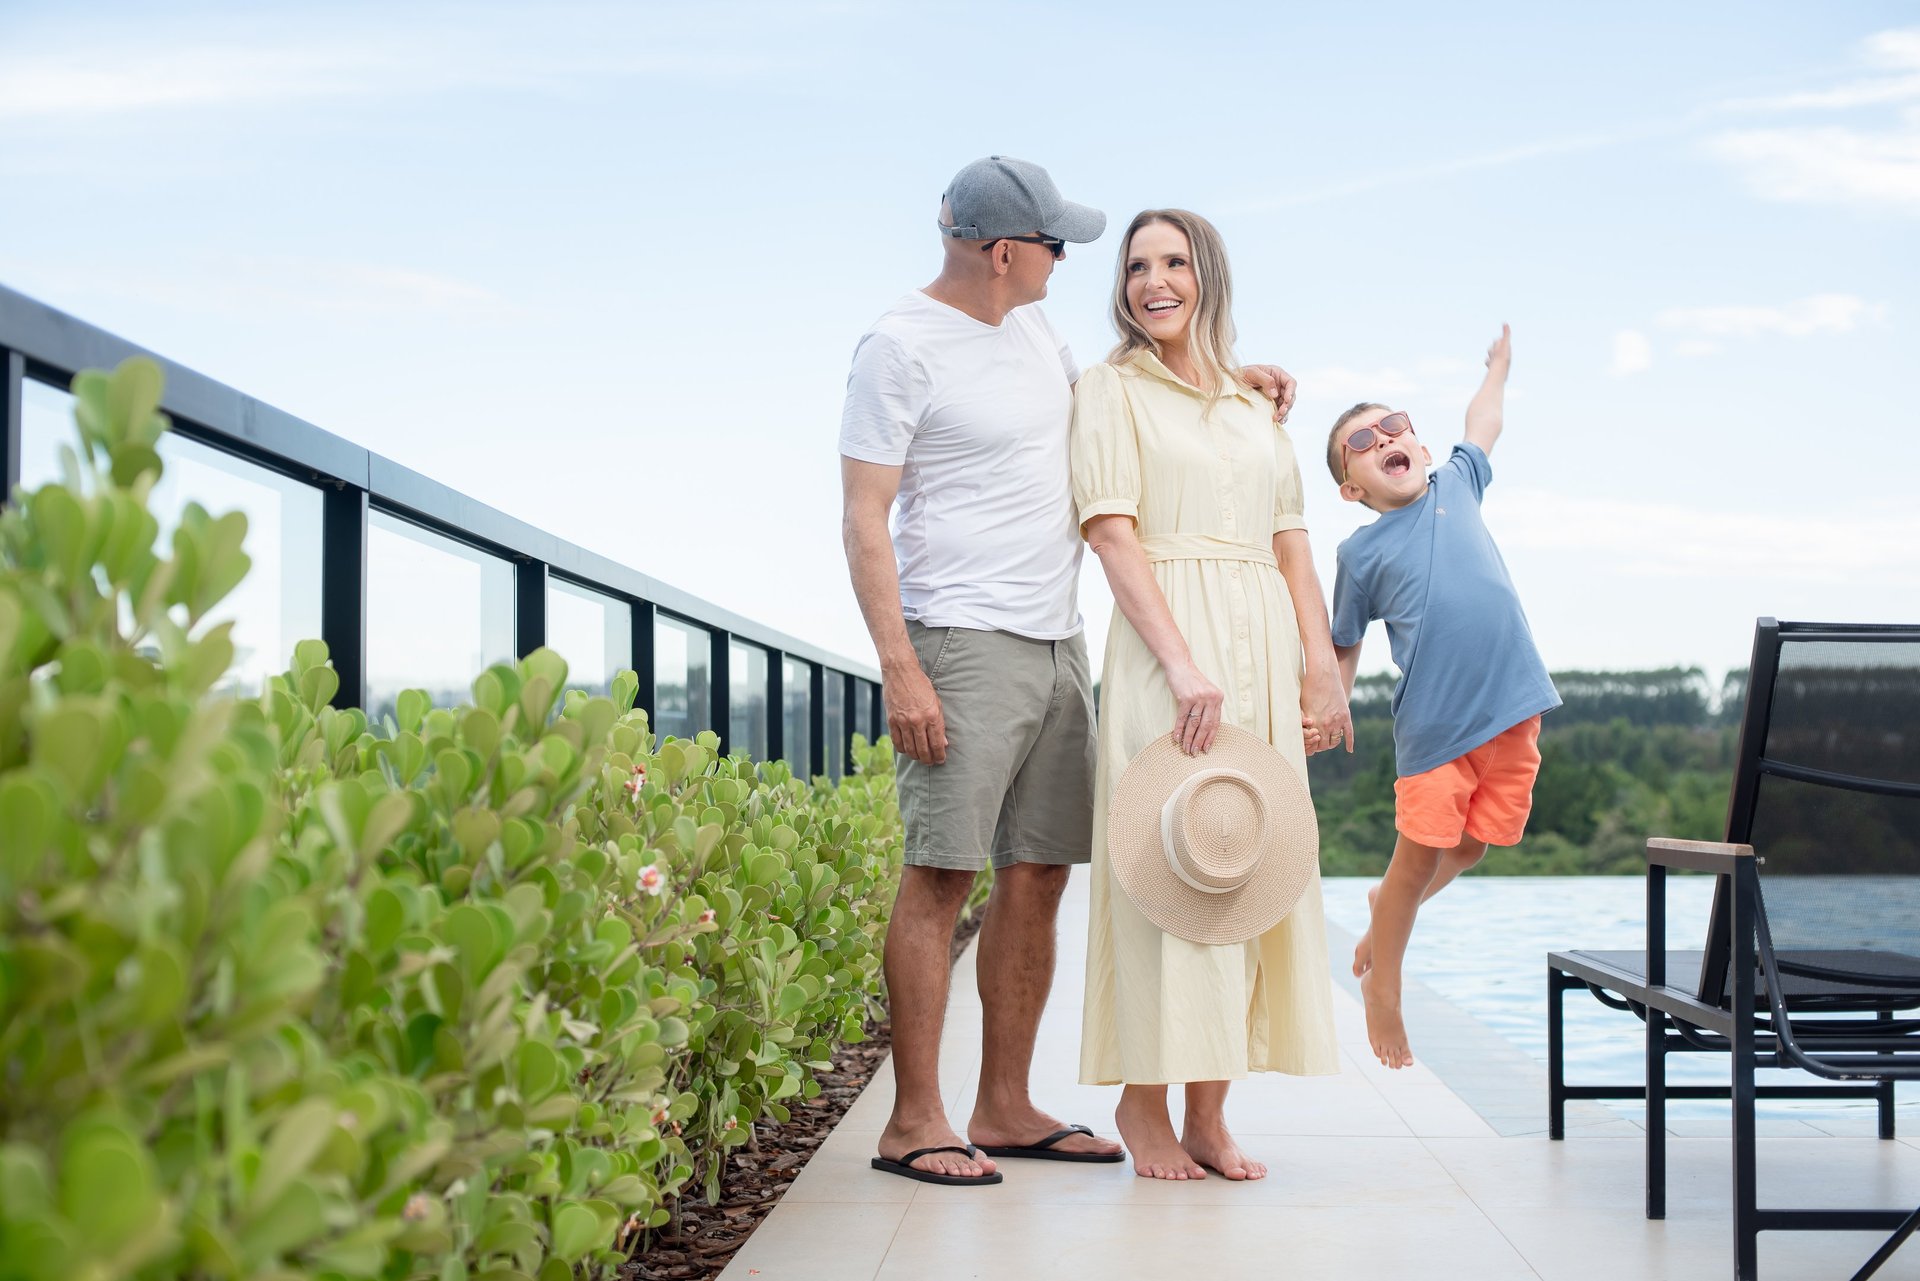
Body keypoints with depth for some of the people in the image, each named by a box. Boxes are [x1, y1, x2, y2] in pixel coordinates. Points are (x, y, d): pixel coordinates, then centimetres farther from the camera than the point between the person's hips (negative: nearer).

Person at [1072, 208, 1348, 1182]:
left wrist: (1320, 668, 6)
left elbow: (1291, 544, 18)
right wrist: (1182, 666, -18)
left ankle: (1208, 1112, 8)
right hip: (1167, 640, -5)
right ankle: (1143, 1101, 2)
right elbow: (1113, 536, -8)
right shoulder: (1112, 389, 3)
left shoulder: (1253, 405, 20)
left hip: (1263, 652, 5)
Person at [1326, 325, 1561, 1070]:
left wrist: (1498, 369, 46)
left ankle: (1385, 912, 41)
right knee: (1419, 858, 1)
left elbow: (1480, 428, 32)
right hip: (1433, 727, -4)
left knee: (1469, 848, 12)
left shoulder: (1456, 486, 11)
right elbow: (1342, 648, 9)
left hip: (1513, 708, 4)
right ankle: (1382, 988, 20)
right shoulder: (1362, 554, 1)